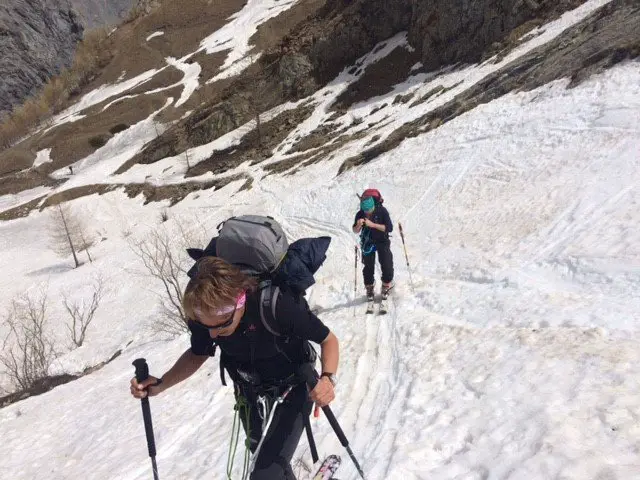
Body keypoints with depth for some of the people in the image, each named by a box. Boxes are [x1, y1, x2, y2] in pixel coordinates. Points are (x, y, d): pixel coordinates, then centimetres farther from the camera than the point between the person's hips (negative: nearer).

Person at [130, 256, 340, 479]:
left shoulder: (278, 306, -40)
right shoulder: (205, 315, -26)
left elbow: (328, 339, -22)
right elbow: (198, 354, -3)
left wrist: (328, 378, -40)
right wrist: (161, 384, -18)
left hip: (294, 387, -4)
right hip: (251, 389, 5)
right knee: (260, 453, 27)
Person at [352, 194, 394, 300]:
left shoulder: (382, 211, -20)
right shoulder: (360, 214, -14)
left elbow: (389, 228, -24)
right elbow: (355, 231, -3)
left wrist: (373, 224, -33)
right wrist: (358, 225, -27)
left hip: (382, 241, -1)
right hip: (368, 243, 1)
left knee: (387, 265, -2)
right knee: (368, 267, 6)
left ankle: (386, 286, 25)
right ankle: (369, 288, 29)